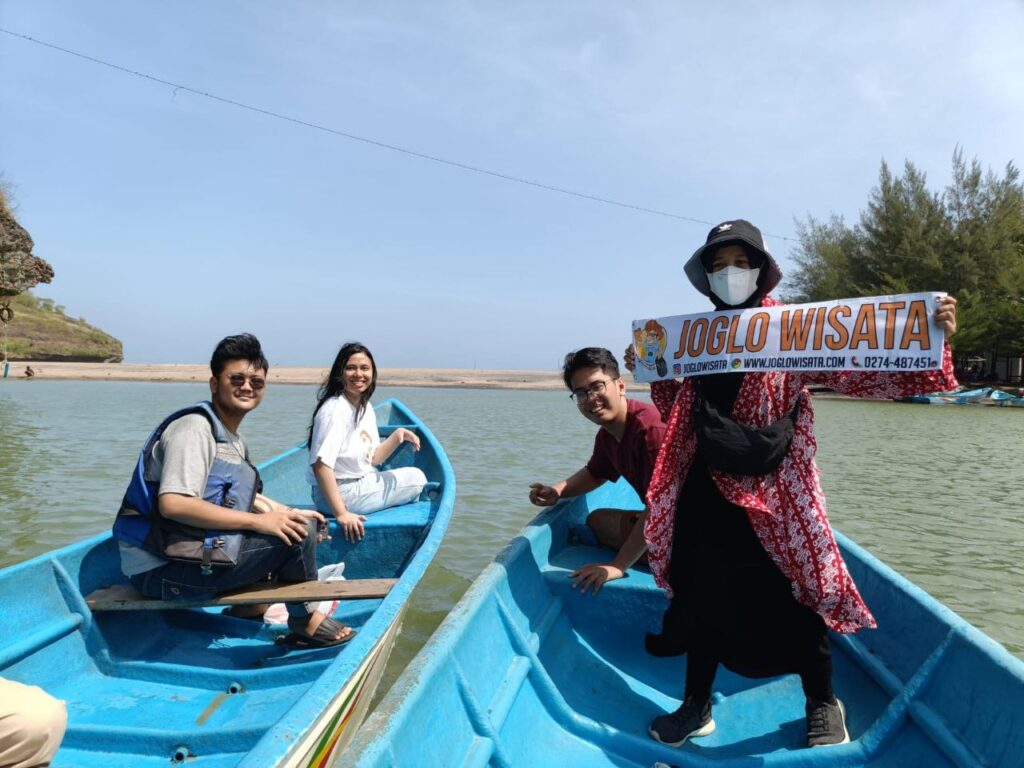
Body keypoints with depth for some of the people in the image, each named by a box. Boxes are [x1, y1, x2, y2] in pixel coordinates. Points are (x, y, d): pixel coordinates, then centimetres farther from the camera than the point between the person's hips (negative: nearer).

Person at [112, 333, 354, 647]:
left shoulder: (233, 439, 13)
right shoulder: (194, 428, -17)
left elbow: (241, 496, 19)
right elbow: (173, 503, -28)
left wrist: (288, 514, 3)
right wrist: (258, 521, -25)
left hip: (188, 553, 10)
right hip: (162, 570, -10)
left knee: (295, 523, 20)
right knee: (299, 532, -16)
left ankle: (249, 604, 17)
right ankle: (304, 620, 6)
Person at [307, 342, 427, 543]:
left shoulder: (366, 407, 7)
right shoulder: (335, 409, -21)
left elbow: (373, 459, 10)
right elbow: (320, 464, -29)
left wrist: (398, 436, -7)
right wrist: (341, 514, -31)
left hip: (361, 484, 9)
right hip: (338, 492, -9)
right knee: (416, 478, 0)